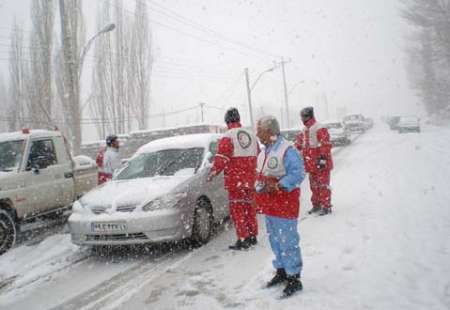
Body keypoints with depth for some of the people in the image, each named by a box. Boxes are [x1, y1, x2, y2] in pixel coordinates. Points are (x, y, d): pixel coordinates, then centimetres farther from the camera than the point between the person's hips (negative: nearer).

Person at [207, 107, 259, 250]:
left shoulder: (228, 137, -12)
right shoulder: (252, 135, 9)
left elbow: (221, 158, -15)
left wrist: (212, 173, -4)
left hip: (235, 180, -6)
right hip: (250, 179, 6)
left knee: (237, 209, 1)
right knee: (249, 207, 16)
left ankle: (243, 239, 0)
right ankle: (252, 236, 24)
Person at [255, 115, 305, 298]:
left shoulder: (287, 150, -16)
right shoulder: (264, 152, 13)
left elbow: (297, 174, -22)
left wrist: (278, 187, -27)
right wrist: (259, 188, 6)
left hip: (285, 204, -9)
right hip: (269, 206, 9)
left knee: (288, 242, -2)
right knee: (275, 240, 18)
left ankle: (294, 278, 9)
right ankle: (281, 272, 34)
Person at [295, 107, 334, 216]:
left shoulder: (320, 129, -15)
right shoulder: (304, 131, 12)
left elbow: (326, 145, -21)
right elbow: (298, 145, 20)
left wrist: (323, 158, -25)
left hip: (321, 164, -8)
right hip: (311, 164, 8)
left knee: (323, 185, -2)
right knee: (314, 186, 14)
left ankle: (326, 206, 6)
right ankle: (316, 205, 25)